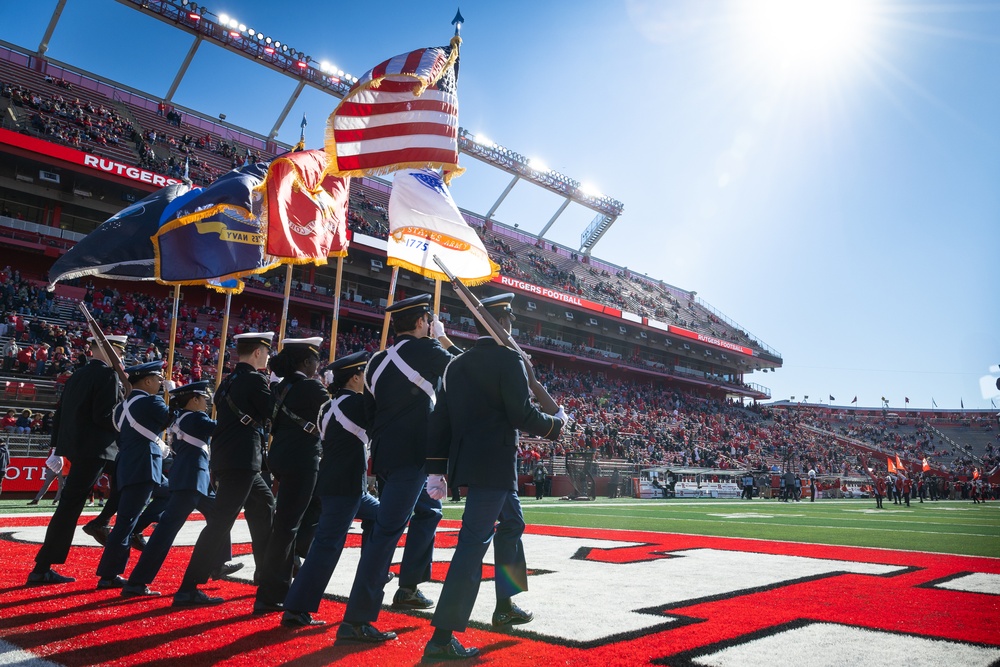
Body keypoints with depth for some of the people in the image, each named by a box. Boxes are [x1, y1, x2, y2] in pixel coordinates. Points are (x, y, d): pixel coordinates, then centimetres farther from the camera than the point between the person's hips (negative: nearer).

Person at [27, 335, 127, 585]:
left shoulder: (78, 375, 15)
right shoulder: (108, 375, -12)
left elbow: (60, 414, 16)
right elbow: (104, 417, -20)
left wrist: (57, 450, 20)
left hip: (73, 446, 9)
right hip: (94, 449, -9)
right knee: (69, 507, -5)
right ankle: (41, 569, -1)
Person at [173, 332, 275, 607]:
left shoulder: (230, 380, 15)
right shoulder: (255, 379, -10)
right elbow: (275, 413, -10)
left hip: (228, 458, 10)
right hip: (242, 460, -10)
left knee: (264, 506, 21)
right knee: (220, 522, -8)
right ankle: (187, 589, -8)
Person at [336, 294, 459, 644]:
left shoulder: (377, 361, 12)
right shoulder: (424, 350, -9)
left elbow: (370, 411, 15)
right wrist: (443, 339, 16)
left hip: (385, 454, 9)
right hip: (412, 455, -9)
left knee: (429, 510, 26)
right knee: (387, 532, -9)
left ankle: (408, 589, 29)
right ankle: (356, 621, -9)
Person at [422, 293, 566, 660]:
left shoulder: (457, 364, 10)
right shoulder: (508, 359, -11)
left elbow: (441, 419, 9)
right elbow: (522, 415, -17)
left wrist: (436, 469, 11)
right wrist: (555, 424, 2)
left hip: (467, 461, 8)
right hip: (494, 465, -8)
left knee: (512, 524, 25)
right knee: (473, 543, -6)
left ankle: (505, 606, 35)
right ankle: (441, 638, -5)